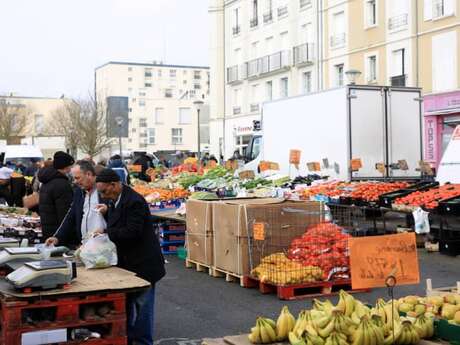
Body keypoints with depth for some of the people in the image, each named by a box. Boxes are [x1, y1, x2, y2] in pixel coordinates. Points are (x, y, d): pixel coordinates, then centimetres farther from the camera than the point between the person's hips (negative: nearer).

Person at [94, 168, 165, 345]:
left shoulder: (134, 202, -22)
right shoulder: (115, 199, 8)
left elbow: (132, 231, -28)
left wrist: (105, 232, -22)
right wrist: (108, 210, 1)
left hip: (142, 263, -9)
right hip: (127, 262, 10)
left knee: (142, 304, 1)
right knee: (126, 302, 16)